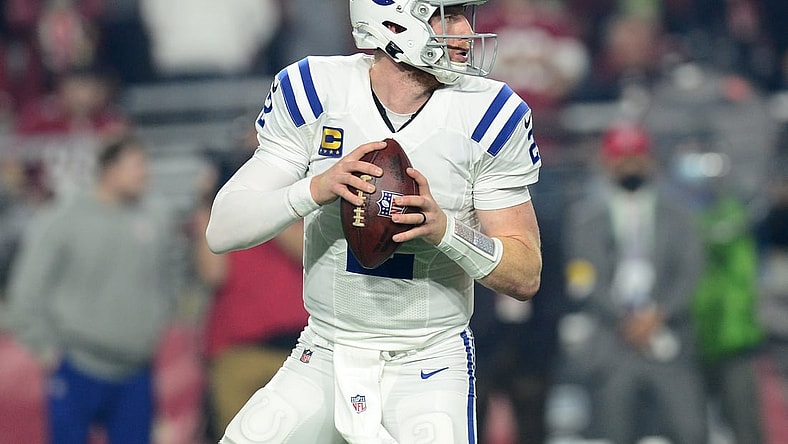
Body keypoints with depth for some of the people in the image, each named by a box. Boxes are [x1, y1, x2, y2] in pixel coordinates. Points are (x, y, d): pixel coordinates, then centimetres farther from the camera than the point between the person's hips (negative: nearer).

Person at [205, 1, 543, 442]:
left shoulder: (488, 115, -8)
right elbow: (222, 231, -9)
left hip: (429, 368, -2)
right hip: (324, 360, 2)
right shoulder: (315, 91, -6)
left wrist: (443, 228, -25)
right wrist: (318, 188, -26)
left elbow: (526, 277, -6)